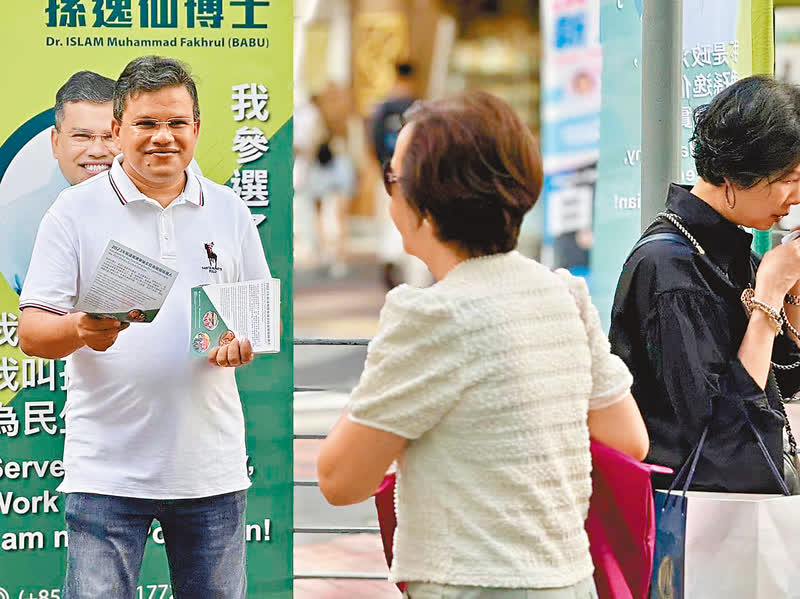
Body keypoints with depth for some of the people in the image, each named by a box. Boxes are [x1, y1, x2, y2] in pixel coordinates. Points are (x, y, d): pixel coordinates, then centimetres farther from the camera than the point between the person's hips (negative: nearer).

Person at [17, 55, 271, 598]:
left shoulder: (229, 210, 11)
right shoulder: (75, 211, 1)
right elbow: (32, 332, -3)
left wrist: (245, 340, -7)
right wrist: (81, 330, -26)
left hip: (212, 468, 3)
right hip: (107, 468, -3)